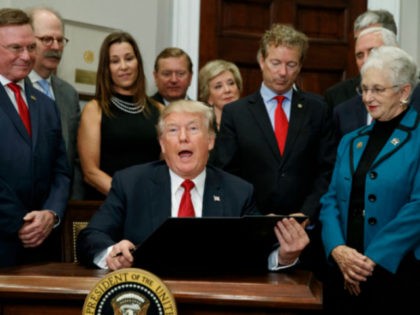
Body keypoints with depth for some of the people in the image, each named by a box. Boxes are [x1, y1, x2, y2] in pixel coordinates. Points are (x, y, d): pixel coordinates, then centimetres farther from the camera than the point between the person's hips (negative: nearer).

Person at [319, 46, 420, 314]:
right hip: (344, 273, 5)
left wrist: (372, 260, -16)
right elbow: (331, 201, 10)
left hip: (397, 272, -5)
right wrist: (338, 249, -8)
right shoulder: (351, 141, 14)